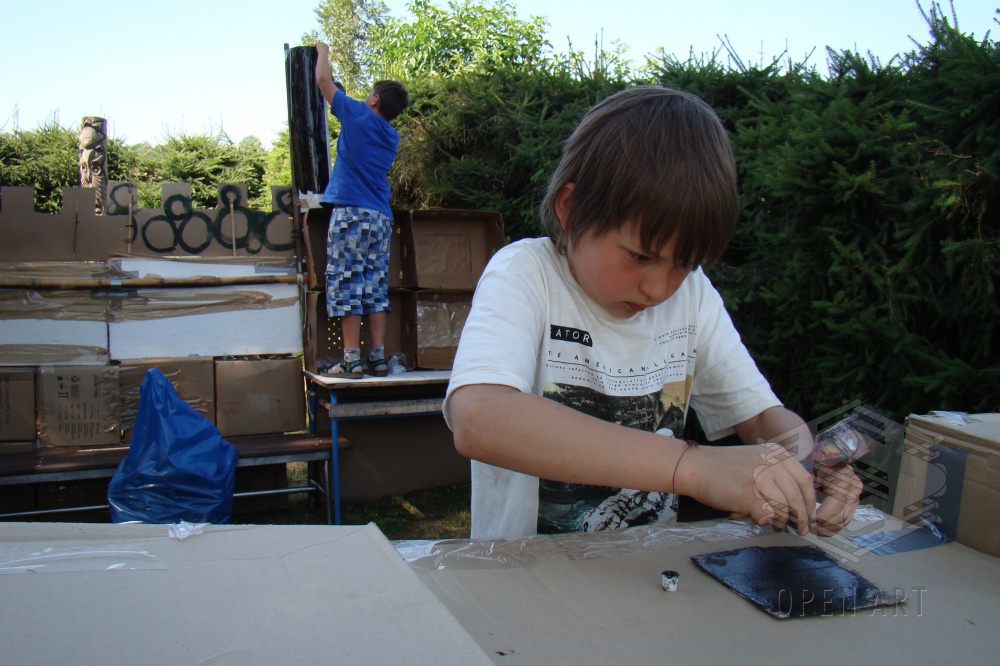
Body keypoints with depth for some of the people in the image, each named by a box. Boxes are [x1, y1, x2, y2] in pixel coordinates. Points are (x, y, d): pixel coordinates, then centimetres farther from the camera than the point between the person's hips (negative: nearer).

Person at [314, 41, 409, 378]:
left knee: (345, 285, -5)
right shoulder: (391, 137, 18)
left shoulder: (358, 115, 0)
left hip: (351, 211, -6)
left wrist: (323, 52, 29)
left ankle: (351, 360, -8)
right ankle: (378, 358, 5)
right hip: (381, 216, 7)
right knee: (376, 287, 6)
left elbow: (323, 80, 9)